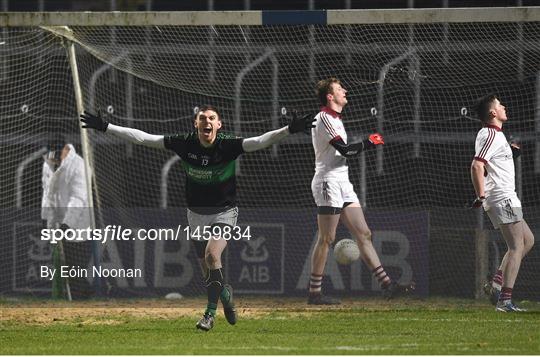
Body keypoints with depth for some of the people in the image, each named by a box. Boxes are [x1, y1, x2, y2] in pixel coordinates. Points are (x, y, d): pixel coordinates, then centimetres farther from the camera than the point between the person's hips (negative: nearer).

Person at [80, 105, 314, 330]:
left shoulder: (227, 145, -19)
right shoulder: (185, 143, -13)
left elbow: (259, 142, -32)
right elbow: (143, 138, -10)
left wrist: (290, 130, -47)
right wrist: (106, 127, -12)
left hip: (224, 212, -3)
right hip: (196, 214, 3)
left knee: (212, 255, -26)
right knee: (209, 270, 9)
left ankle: (210, 313, -17)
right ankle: (225, 295, 42)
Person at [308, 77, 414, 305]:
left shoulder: (334, 119, 21)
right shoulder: (324, 118, -11)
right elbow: (344, 150, -19)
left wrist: (367, 145, 8)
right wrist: (370, 143, -5)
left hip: (343, 184, 10)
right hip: (328, 182, -10)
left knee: (363, 234, 4)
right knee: (326, 239, -8)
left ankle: (386, 284, 1)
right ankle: (315, 293, -4)